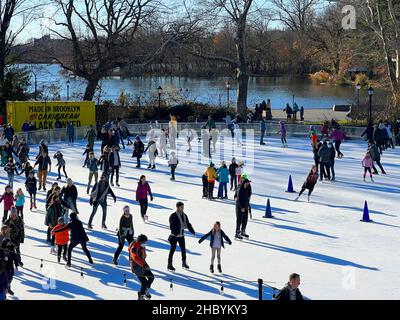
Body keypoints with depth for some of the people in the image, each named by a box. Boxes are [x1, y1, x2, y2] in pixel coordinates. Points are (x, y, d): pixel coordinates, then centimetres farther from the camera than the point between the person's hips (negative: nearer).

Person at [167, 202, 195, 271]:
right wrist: (176, 233, -33)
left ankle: (184, 263, 25)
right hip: (174, 236, -6)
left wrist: (192, 231, 2)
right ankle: (169, 265, 1)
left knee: (183, 249, 11)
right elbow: (171, 226, -21)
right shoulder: (173, 216, -14)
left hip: (181, 235, 6)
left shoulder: (184, 215, 8)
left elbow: (188, 224, 12)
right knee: (172, 249, -5)